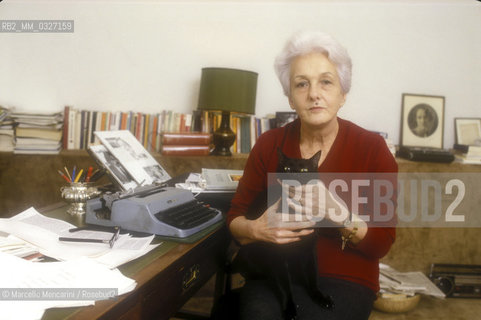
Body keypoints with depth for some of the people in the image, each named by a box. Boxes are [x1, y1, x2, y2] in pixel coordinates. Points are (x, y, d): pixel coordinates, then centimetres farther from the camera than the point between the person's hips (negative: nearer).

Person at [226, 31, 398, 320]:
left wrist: (342, 216, -24)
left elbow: (381, 244, -4)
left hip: (344, 279, -1)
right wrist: (255, 230, -18)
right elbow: (235, 217, 5)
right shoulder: (270, 145, 2)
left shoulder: (373, 149, -5)